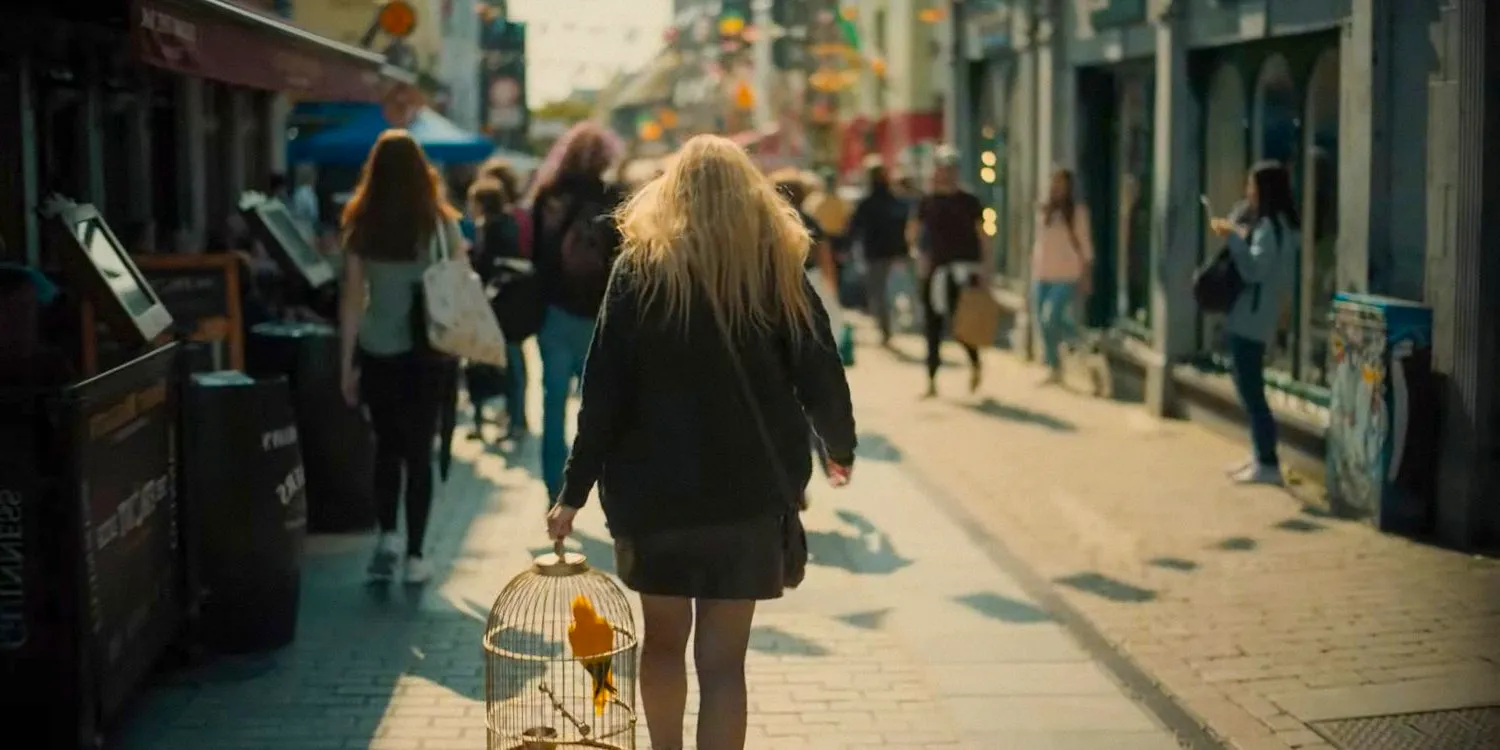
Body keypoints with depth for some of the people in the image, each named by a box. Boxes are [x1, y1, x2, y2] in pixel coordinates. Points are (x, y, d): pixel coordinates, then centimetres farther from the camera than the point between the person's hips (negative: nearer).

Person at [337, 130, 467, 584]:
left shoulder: (361, 224, -3)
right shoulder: (439, 221, -4)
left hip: (377, 351, 1)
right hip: (427, 350, -1)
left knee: (387, 445, 17)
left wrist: (346, 362, 3)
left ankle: (387, 534, 4)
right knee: (419, 449, 8)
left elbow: (352, 298, -2)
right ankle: (414, 555, 8)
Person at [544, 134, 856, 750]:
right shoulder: (777, 267, -1)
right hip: (748, 492, 0)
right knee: (722, 658, 1)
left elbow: (604, 393, -6)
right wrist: (840, 449, 19)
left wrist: (574, 492, -1)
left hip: (652, 490, 1)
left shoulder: (639, 268, -2)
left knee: (663, 638, 19)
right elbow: (819, 374, 0)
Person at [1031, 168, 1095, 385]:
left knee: (1051, 318, -19)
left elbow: (1085, 244, -2)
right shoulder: (1043, 211, 9)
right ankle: (1054, 369, 15)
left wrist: (1086, 276, -6)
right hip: (1043, 275, 5)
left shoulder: (1078, 212, -3)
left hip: (1067, 276, -5)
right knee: (1043, 323, 4)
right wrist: (1033, 273, 13)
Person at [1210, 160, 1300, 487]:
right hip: (1248, 319, 11)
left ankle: (1269, 464, -7)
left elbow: (1254, 269, -24)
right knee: (1249, 389, 16)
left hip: (1252, 321, -11)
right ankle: (1260, 456, 22)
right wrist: (1237, 237, 10)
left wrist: (1233, 238, -22)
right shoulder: (1269, 224, 15)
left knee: (1252, 391, -9)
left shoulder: (1271, 226, -16)